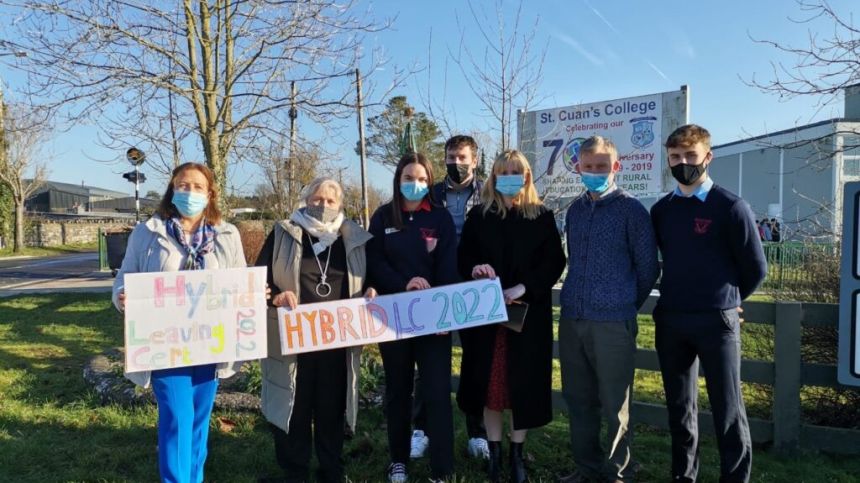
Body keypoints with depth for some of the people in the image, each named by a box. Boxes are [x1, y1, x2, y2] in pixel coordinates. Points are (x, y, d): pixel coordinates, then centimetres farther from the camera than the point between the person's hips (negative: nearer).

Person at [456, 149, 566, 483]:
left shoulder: (542, 217, 4)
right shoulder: (478, 216, 7)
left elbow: (554, 262, -3)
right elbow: (462, 258, 4)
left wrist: (524, 287, -16)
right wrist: (474, 269, -19)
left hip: (529, 313, -1)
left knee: (523, 383, 4)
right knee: (489, 383, 5)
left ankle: (516, 454, 20)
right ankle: (494, 453, 20)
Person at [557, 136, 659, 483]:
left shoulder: (631, 210, -5)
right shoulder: (575, 209, 12)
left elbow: (648, 268, 0)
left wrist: (626, 306, 8)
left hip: (613, 322, -5)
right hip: (571, 319, 6)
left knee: (615, 405, 5)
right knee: (578, 399, 14)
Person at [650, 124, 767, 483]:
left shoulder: (731, 207, -8)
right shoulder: (661, 210, 6)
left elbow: (755, 268, -1)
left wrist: (725, 301, 10)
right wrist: (680, 299, 13)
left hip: (716, 321, -4)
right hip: (669, 319, 5)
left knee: (727, 409, 3)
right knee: (679, 406, 14)